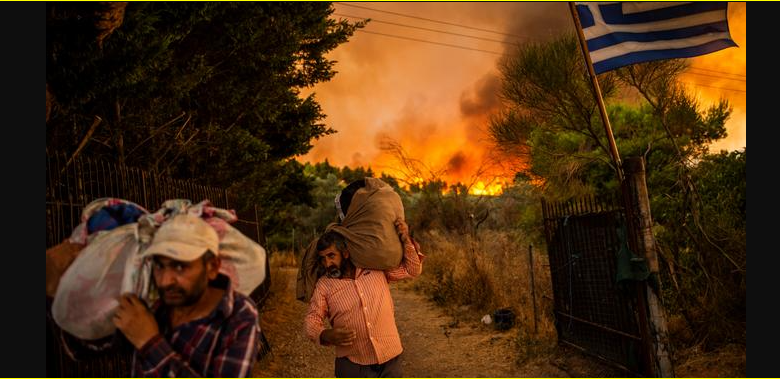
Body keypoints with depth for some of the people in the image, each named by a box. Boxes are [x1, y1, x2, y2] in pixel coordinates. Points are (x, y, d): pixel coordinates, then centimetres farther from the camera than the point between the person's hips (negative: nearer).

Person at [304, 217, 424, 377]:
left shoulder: (377, 268, 3)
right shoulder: (324, 285, -2)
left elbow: (412, 269, 10)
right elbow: (311, 319, -4)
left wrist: (405, 239, -4)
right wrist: (326, 335, -25)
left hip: (390, 360, 1)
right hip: (352, 365, -1)